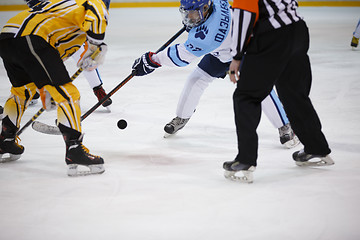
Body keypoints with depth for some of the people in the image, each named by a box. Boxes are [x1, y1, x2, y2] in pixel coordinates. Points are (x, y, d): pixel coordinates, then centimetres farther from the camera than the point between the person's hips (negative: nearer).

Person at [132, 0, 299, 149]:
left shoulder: (209, 33, -42)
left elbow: (183, 56, -34)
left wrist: (153, 60, -27)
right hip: (220, 52, 9)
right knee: (196, 79, 2)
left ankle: (285, 127, -11)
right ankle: (181, 119, 21)